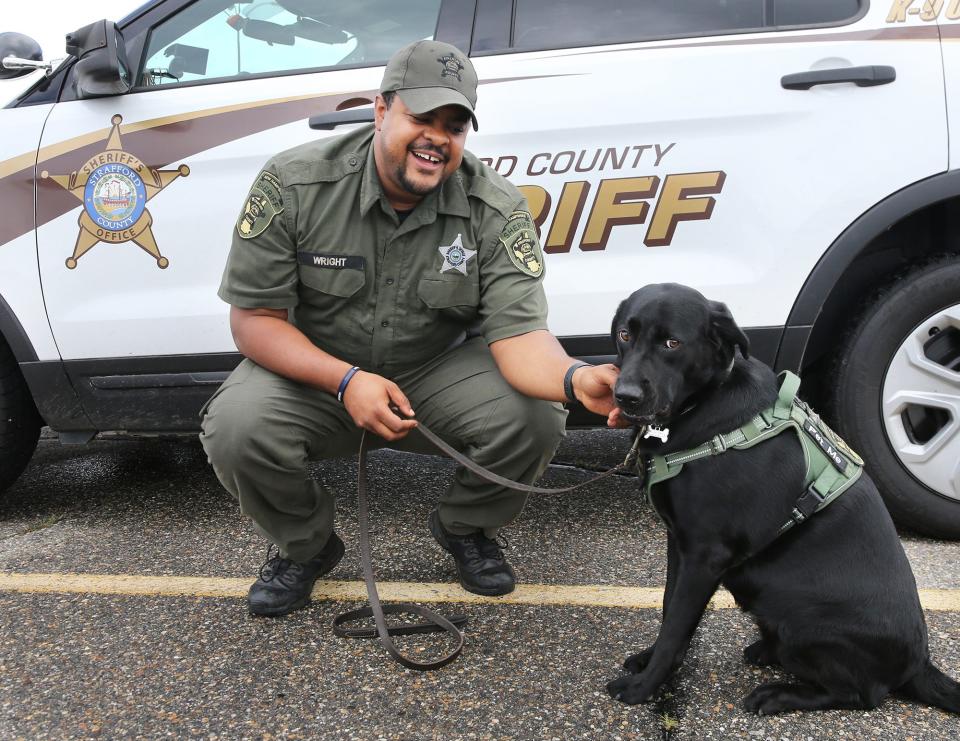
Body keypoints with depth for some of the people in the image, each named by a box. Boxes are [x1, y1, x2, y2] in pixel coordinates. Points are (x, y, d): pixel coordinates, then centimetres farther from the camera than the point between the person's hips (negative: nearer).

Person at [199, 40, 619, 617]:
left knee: (536, 415, -25)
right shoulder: (293, 183, -17)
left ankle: (464, 527, 10)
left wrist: (576, 379, -46)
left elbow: (518, 333, -22)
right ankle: (305, 546, 6)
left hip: (438, 372, 1)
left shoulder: (496, 209, -15)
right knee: (235, 428, -30)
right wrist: (347, 381, -29)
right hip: (315, 370, 0)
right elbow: (254, 316, -14)